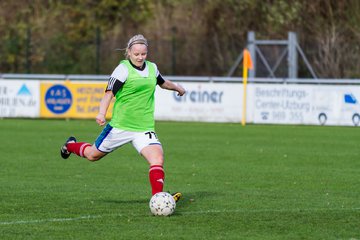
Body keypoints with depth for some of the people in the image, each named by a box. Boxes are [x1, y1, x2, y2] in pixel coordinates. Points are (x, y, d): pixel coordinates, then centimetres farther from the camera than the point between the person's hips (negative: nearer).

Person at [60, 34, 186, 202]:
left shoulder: (152, 68, 8)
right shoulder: (123, 69, -11)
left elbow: (162, 82, 31)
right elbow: (109, 93, -19)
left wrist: (177, 87, 48)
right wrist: (102, 113, -35)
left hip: (144, 127, 4)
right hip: (120, 125, -4)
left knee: (157, 158, -21)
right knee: (93, 155, 16)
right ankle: (71, 145, 49)